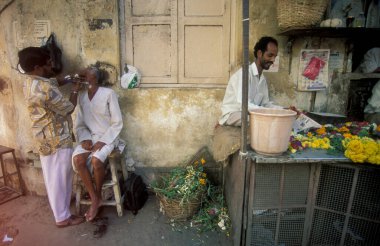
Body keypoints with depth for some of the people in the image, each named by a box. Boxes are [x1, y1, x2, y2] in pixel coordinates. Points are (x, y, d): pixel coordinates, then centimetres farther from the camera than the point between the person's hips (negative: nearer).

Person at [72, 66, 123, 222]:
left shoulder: (108, 94, -9)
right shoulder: (81, 96, 7)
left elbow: (117, 123, -10)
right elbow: (79, 124, 10)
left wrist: (102, 141, -17)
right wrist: (84, 139, -9)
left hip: (108, 137, -5)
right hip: (89, 137, 5)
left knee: (96, 159, -30)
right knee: (77, 159, -23)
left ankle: (98, 195, -2)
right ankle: (94, 198, -9)